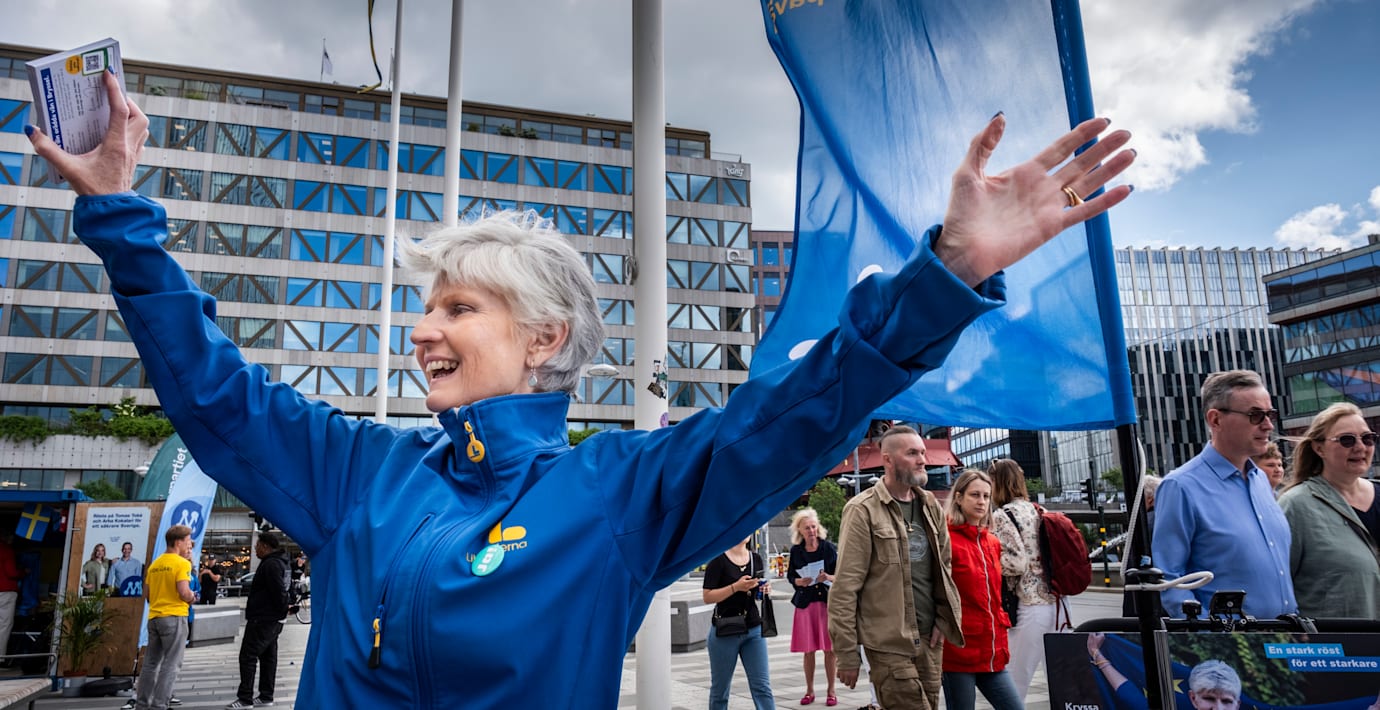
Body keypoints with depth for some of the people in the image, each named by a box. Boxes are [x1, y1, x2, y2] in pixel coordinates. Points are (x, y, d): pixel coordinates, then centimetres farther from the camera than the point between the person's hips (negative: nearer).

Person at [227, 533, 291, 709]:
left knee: (248, 656, -6)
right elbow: (282, 590, 19)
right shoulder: (281, 563, 16)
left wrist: (282, 611, -12)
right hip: (272, 620, 10)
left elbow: (278, 592, -23)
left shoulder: (271, 564, -17)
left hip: (262, 619, -10)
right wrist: (282, 611, 12)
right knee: (268, 657, 12)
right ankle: (266, 696, 16)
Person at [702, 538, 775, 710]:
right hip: (724, 631, -4)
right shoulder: (718, 560, -11)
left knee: (762, 686, -1)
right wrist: (735, 587, -24)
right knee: (720, 689, 8)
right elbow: (707, 597, -14)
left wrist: (765, 589, -2)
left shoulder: (756, 559, 7)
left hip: (754, 629, 4)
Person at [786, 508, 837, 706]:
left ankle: (831, 691, 15)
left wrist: (829, 577, -19)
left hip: (827, 602, -1)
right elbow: (790, 576, 9)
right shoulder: (796, 551, 2)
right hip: (805, 603, 1)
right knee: (808, 650, 7)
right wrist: (799, 581, -11)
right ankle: (809, 690, 20)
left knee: (829, 649, 2)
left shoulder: (828, 547, -3)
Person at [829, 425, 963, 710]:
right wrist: (847, 653, -13)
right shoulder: (863, 510, -10)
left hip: (930, 639, 6)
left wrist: (943, 619, 3)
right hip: (888, 644, -6)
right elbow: (845, 587, -12)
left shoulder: (930, 506, 10)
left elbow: (944, 568, 17)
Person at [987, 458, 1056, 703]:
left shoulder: (1002, 516, -9)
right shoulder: (1036, 510, 15)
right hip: (1055, 603, 9)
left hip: (1029, 608, -8)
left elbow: (1016, 562, -17)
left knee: (1013, 689, -3)